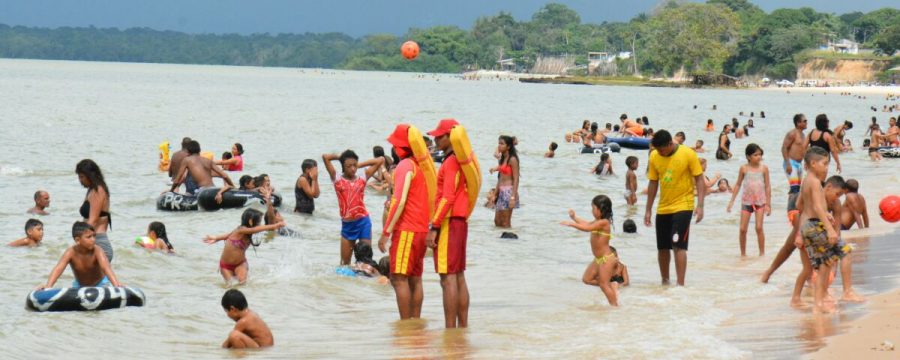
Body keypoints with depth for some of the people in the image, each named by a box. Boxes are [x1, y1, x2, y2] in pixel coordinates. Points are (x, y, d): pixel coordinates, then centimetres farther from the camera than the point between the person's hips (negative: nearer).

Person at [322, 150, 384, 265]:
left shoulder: (362, 178, 4)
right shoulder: (337, 179, 0)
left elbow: (381, 160, 5)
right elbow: (325, 157, -8)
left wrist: (360, 164, 7)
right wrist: (339, 157, 7)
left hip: (363, 221, 0)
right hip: (347, 224, 0)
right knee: (345, 261, 8)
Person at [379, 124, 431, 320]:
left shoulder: (405, 166, -12)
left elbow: (400, 202, -19)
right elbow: (428, 200, 17)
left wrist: (386, 232, -19)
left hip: (406, 230, -9)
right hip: (422, 230, 9)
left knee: (399, 279, -7)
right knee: (415, 280, 11)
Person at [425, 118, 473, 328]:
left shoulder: (451, 162, -14)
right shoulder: (462, 160, 16)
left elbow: (447, 198, -21)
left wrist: (434, 227, -21)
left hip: (448, 223, -10)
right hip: (461, 222, 10)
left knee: (448, 279, -9)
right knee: (459, 277, 12)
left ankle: (450, 330, -10)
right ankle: (463, 327, 16)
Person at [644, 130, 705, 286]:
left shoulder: (688, 154, -11)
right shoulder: (654, 156, 0)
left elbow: (699, 180, -8)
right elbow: (653, 184, 8)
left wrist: (700, 205, -17)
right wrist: (648, 210, 9)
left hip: (683, 207, -5)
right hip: (663, 208, 5)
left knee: (678, 245, -15)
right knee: (662, 248, 11)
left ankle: (680, 284, -14)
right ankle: (665, 281, 28)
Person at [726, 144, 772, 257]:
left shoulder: (764, 168, -2)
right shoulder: (744, 168, -1)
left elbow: (767, 186, 1)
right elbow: (738, 184, 8)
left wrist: (768, 204, 0)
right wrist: (732, 201, 6)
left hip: (760, 201, -1)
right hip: (746, 201, 1)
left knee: (759, 227, -9)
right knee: (743, 229, 0)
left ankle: (762, 253, 1)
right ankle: (743, 253, 14)